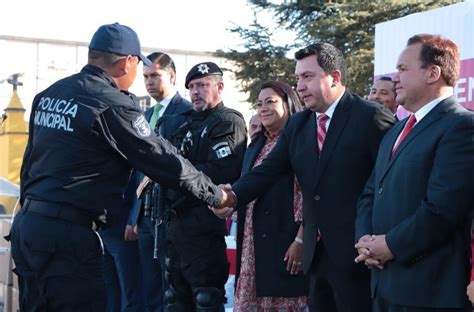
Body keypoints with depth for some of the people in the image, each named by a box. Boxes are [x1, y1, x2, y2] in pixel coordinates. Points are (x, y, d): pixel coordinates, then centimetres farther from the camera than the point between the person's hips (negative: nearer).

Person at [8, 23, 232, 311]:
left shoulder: (49, 95, 12)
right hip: (67, 233, -8)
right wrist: (217, 195, 4)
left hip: (27, 223, 9)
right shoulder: (113, 104, -12)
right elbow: (164, 160, -8)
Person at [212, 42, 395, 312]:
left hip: (355, 256, -6)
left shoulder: (371, 118, -9)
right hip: (316, 253, 6)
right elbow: (270, 169, 6)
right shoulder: (297, 124, 12)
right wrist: (233, 195, -11)